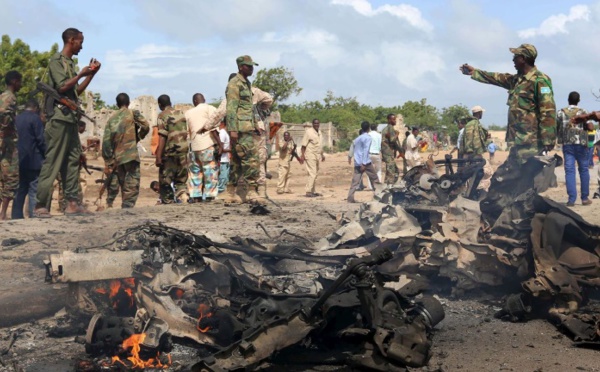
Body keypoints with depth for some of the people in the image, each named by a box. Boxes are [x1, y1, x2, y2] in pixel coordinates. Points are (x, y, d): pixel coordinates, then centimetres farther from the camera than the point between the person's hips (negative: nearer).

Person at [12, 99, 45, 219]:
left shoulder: (16, 119, 12)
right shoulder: (35, 118, -8)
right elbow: (40, 140, -13)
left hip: (19, 161, 7)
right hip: (34, 161, -6)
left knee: (20, 190, 11)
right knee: (34, 191, -4)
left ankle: (16, 216, 10)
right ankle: (33, 216, -8)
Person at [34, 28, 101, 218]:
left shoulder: (70, 63, 18)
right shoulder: (57, 60, -7)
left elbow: (76, 91, 21)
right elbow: (62, 87, -17)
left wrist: (91, 74, 15)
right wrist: (81, 74, -8)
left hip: (71, 118, 9)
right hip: (59, 118, -9)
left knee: (72, 161, 7)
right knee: (52, 163, -10)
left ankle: (72, 204, 8)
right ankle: (41, 206, -10)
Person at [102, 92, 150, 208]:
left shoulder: (112, 118, 12)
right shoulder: (133, 114, 2)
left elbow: (106, 141, 6)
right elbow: (145, 126, -11)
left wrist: (108, 163, 9)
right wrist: (138, 137, 11)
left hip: (117, 158, 5)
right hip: (131, 154, -5)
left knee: (124, 186, 14)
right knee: (132, 185, -7)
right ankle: (127, 207, -19)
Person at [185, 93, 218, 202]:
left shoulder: (188, 113, 17)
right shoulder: (210, 109, 3)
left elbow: (187, 131, 8)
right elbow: (211, 127, -9)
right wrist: (219, 142, -9)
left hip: (194, 146, 4)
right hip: (208, 144, -4)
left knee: (195, 170, 11)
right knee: (210, 170, -2)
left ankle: (195, 195, 6)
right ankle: (209, 195, -8)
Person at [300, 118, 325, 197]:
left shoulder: (319, 133, 15)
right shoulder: (308, 132, -9)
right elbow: (303, 145, -11)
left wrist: (322, 155, 20)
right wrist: (302, 155, -17)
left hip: (317, 156, 8)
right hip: (310, 156, -8)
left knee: (315, 174, 9)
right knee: (312, 174, -13)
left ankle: (312, 191, 14)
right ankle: (308, 191, -11)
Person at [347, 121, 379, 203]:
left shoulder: (357, 138, 19)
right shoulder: (368, 138, -4)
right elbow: (366, 150, -14)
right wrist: (364, 163, -19)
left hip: (357, 163, 6)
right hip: (366, 162, -6)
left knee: (355, 181, 1)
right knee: (374, 178, 10)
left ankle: (350, 198, -9)